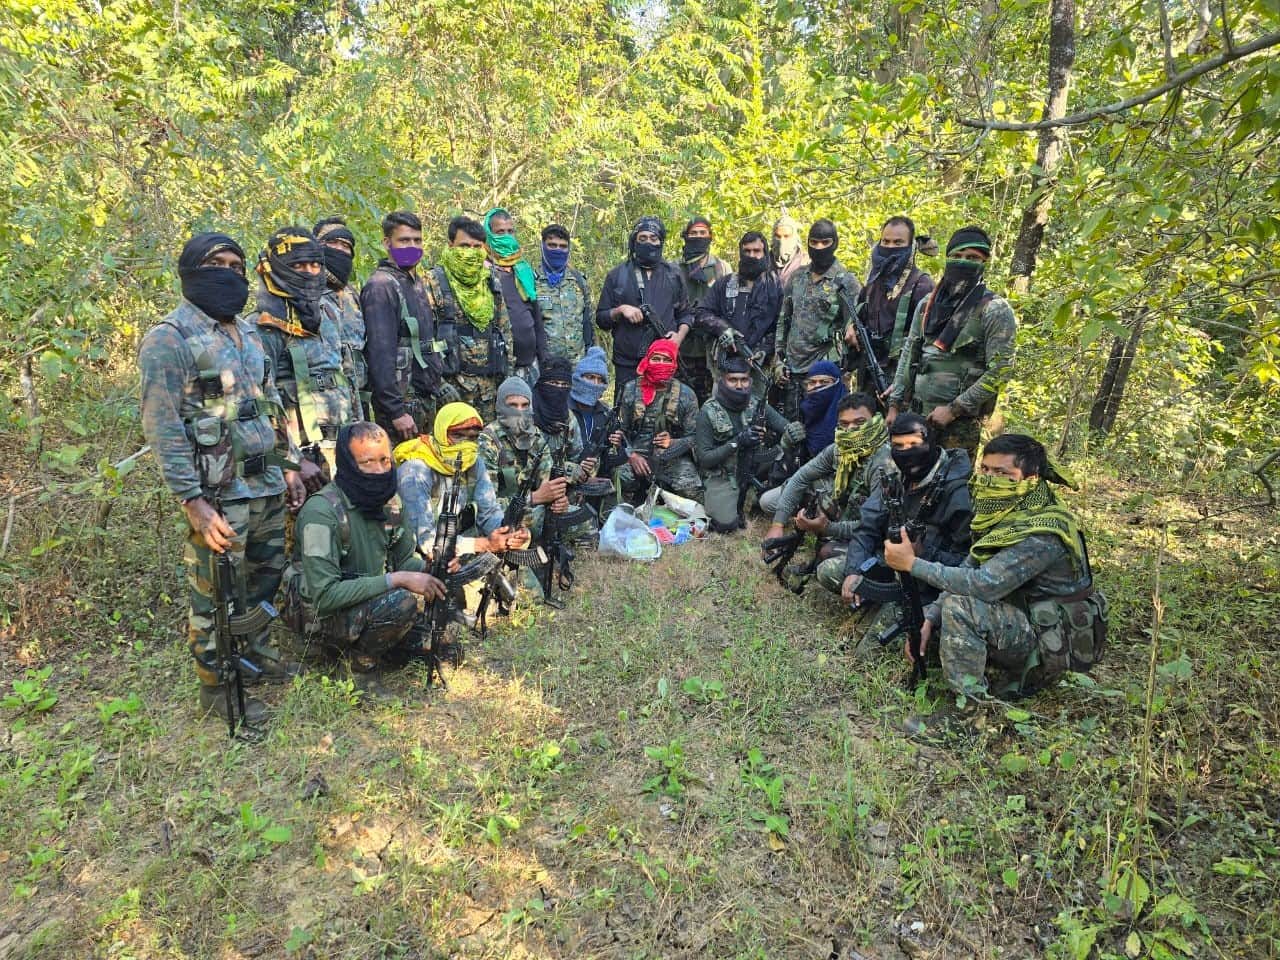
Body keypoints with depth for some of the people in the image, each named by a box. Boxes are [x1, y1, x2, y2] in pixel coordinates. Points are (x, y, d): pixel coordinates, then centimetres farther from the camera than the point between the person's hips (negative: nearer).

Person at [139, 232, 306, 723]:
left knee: (267, 575, 19)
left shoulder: (248, 332, 13)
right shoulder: (169, 339, -11)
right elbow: (163, 428, -16)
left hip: (268, 486, 8)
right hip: (219, 494, -7)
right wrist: (193, 503, -21)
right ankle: (216, 684, 21)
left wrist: (289, 466, 14)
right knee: (215, 593, 5)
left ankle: (255, 648, 39)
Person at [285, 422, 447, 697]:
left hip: (369, 606, 8)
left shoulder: (386, 502, -2)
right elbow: (324, 595, -29)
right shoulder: (322, 512, -24)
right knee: (401, 603, -32)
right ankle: (363, 665, -6)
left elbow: (405, 560, 8)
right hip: (322, 615, -8)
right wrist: (396, 580, -30)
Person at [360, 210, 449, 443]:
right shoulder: (381, 287, -12)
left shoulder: (417, 283, 16)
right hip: (402, 400, -8)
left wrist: (437, 385, 18)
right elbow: (380, 353, -18)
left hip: (426, 399, 9)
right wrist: (396, 411, -21)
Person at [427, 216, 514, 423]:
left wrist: (508, 371, 12)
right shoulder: (435, 281, -3)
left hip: (491, 380, 5)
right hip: (454, 380, -5)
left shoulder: (492, 279, 13)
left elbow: (505, 328, 16)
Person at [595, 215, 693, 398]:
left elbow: (686, 313, 15)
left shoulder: (673, 275, 12)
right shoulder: (617, 275, 7)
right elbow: (601, 318, 8)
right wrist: (620, 310, -11)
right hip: (627, 365, -1)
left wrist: (680, 336, -5)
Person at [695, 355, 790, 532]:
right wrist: (737, 442, -26)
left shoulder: (757, 404, -4)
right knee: (726, 524, -24)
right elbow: (704, 459, -14)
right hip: (721, 475, -4)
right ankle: (715, 499, 10)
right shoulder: (708, 412, -13)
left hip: (752, 467, 4)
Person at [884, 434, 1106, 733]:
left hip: (1052, 641, -9)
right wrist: (928, 620, -12)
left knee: (960, 608, -31)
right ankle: (1015, 674, 9)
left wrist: (913, 564, -29)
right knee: (926, 613, 6)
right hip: (1022, 619, 9)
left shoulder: (1043, 534, -26)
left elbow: (984, 585, -36)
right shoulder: (1003, 517, 1)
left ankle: (968, 711, -17)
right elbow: (967, 574, 1)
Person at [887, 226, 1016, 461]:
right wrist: (895, 405, 9)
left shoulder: (995, 309, -6)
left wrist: (953, 409, -15)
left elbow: (1000, 370, -12)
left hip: (960, 420, -5)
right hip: (916, 412, 5)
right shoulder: (928, 304, 11)